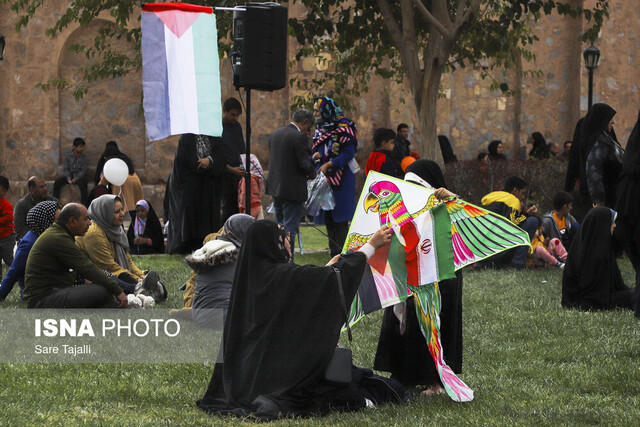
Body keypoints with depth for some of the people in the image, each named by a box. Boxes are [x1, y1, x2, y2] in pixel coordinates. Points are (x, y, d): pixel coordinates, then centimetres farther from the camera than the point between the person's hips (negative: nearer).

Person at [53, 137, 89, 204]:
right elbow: (65, 168, 2)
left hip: (79, 176, -3)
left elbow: (83, 171, -7)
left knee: (83, 185, -36)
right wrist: (68, 178, -14)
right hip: (69, 175, 3)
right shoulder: (68, 156, 2)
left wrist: (76, 179, -19)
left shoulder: (84, 158, -3)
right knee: (57, 183, -18)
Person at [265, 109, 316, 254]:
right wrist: (312, 174, 3)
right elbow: (306, 164, -20)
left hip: (275, 187, 8)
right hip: (292, 190, -8)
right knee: (290, 227, -3)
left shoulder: (275, 134, 10)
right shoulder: (299, 137, -16)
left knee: (279, 225, 18)